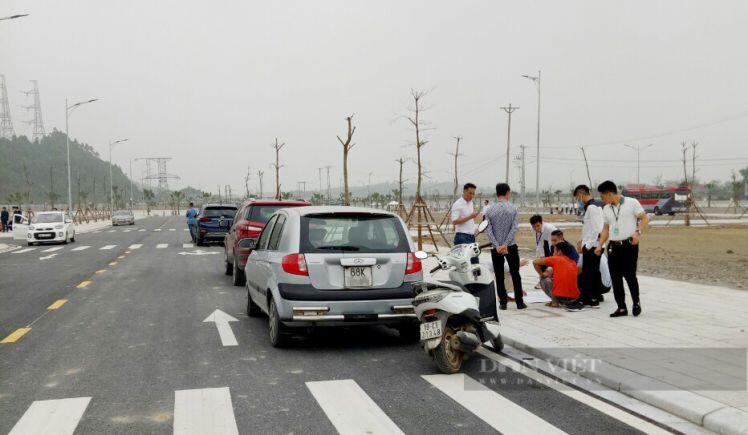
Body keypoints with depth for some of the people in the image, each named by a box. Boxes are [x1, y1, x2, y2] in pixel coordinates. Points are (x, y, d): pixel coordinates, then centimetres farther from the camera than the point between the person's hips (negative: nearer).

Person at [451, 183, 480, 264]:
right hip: (462, 237, -9)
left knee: (475, 262, 13)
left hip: (471, 237, 9)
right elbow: (454, 221, -21)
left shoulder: (470, 203, 15)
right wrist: (470, 217, -25)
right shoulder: (457, 204, -13)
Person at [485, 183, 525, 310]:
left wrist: (497, 246, -11)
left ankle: (503, 302, 7)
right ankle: (519, 302, 9)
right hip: (511, 246, -1)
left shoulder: (490, 210, -1)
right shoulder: (513, 208, -4)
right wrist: (505, 244, -13)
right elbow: (514, 228, -11)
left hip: (495, 248, 1)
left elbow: (488, 230, -7)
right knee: (515, 274, 8)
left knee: (499, 276, 7)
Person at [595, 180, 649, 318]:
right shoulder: (606, 209, 13)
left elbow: (645, 218, -3)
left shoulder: (632, 203, -3)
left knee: (629, 275, -6)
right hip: (613, 246, 5)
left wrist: (638, 232, -18)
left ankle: (636, 303, 17)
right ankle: (621, 307, 11)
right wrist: (600, 245, 8)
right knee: (615, 278, 3)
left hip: (629, 245, -5)